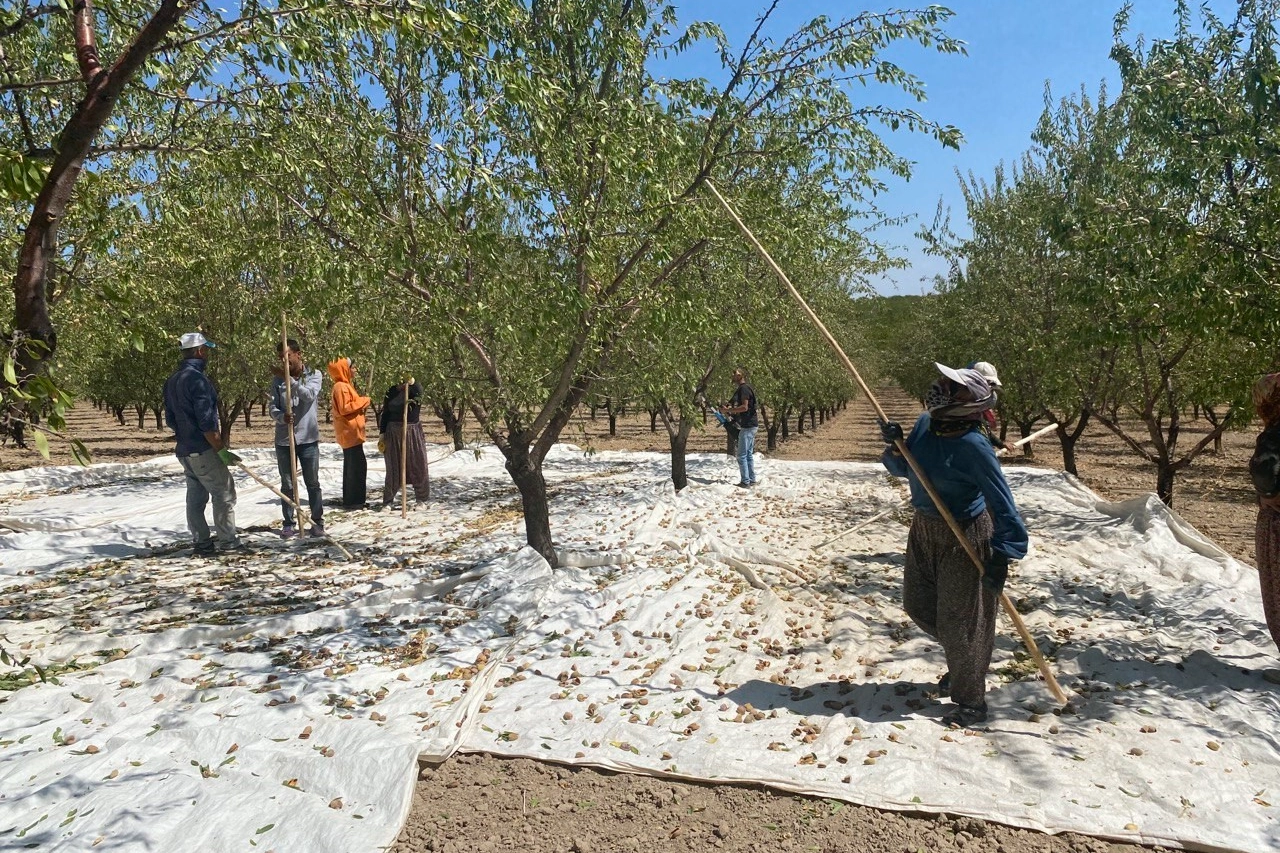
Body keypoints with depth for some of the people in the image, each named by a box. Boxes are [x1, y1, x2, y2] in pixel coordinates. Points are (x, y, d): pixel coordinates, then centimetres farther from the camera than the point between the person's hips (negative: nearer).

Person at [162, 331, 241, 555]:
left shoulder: (172, 381, 13)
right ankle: (228, 542, 2)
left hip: (184, 451, 9)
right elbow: (206, 421, -20)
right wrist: (222, 450, -17)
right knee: (224, 494, -1)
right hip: (203, 450, -9)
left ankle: (202, 544, 16)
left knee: (196, 497, 12)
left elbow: (170, 419, 17)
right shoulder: (197, 379, -17)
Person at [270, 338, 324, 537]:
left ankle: (317, 522, 14)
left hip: (308, 438, -2)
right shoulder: (278, 380, 6)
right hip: (284, 439, 2)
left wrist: (288, 378, -25)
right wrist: (281, 416, -21)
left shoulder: (313, 375, -1)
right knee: (287, 485, 9)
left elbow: (309, 395, -19)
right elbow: (272, 408, 1)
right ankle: (288, 524, 18)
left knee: (313, 483, 5)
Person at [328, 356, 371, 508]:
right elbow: (344, 408, -22)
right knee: (358, 466, -11)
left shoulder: (346, 385, 18)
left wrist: (362, 403, 6)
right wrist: (363, 401, -15)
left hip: (350, 432, 11)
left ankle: (350, 499, 20)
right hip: (350, 432, -11)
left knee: (351, 466, 14)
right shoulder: (341, 387, -14)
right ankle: (354, 500, -9)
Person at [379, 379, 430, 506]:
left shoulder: (415, 389, 0)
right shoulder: (391, 391, 4)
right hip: (394, 432, 0)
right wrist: (382, 434, 1)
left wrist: (411, 381, -42)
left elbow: (418, 392, -25)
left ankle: (421, 499, 16)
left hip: (413, 432, 0)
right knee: (393, 467, 2)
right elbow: (385, 413, 6)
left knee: (418, 465, 3)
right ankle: (387, 501, 12)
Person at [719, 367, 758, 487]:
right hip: (750, 425, 10)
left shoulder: (743, 388, -14)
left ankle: (745, 482, -4)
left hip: (748, 426, -10)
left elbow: (744, 407, -23)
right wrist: (728, 410, 7)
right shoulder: (741, 389, 17)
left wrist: (728, 410, -18)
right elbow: (738, 406, 22)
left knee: (742, 455, -7)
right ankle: (751, 480, 19)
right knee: (749, 454, 14)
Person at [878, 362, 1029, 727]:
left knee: (960, 620, 3)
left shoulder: (973, 446, -27)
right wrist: (894, 446, -13)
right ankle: (961, 662, 45)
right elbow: (903, 470, 9)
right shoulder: (925, 424, -4)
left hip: (964, 536, -8)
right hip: (924, 528, 8)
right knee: (918, 604, 18)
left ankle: (971, 702, 23)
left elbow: (1002, 503, -26)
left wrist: (1000, 556, -29)